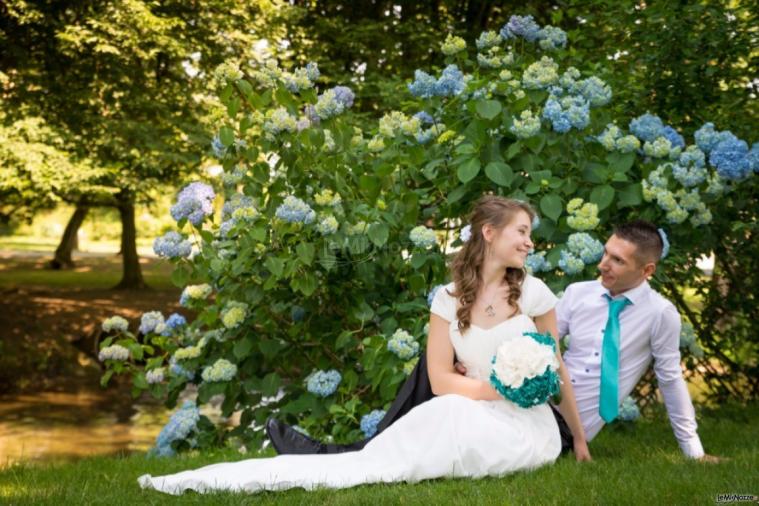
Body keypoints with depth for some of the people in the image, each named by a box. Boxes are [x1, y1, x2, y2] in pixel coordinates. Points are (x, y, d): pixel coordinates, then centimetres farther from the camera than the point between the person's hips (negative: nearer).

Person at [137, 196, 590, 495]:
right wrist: (498, 389, -15)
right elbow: (441, 379, -2)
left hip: (527, 432, -4)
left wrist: (580, 438, 9)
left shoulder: (533, 292, -2)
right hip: (472, 423, 4)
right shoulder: (449, 299, 4)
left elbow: (555, 371, 6)